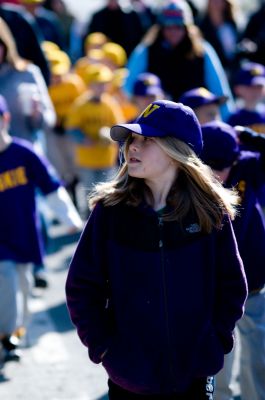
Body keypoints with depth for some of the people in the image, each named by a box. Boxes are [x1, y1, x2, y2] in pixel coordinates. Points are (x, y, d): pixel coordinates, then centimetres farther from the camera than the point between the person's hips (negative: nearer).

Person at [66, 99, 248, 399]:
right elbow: (81, 286, -2)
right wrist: (101, 345, -7)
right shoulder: (110, 210, -5)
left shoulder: (211, 211, -4)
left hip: (194, 374, 0)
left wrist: (216, 339, -3)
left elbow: (232, 285, 4)